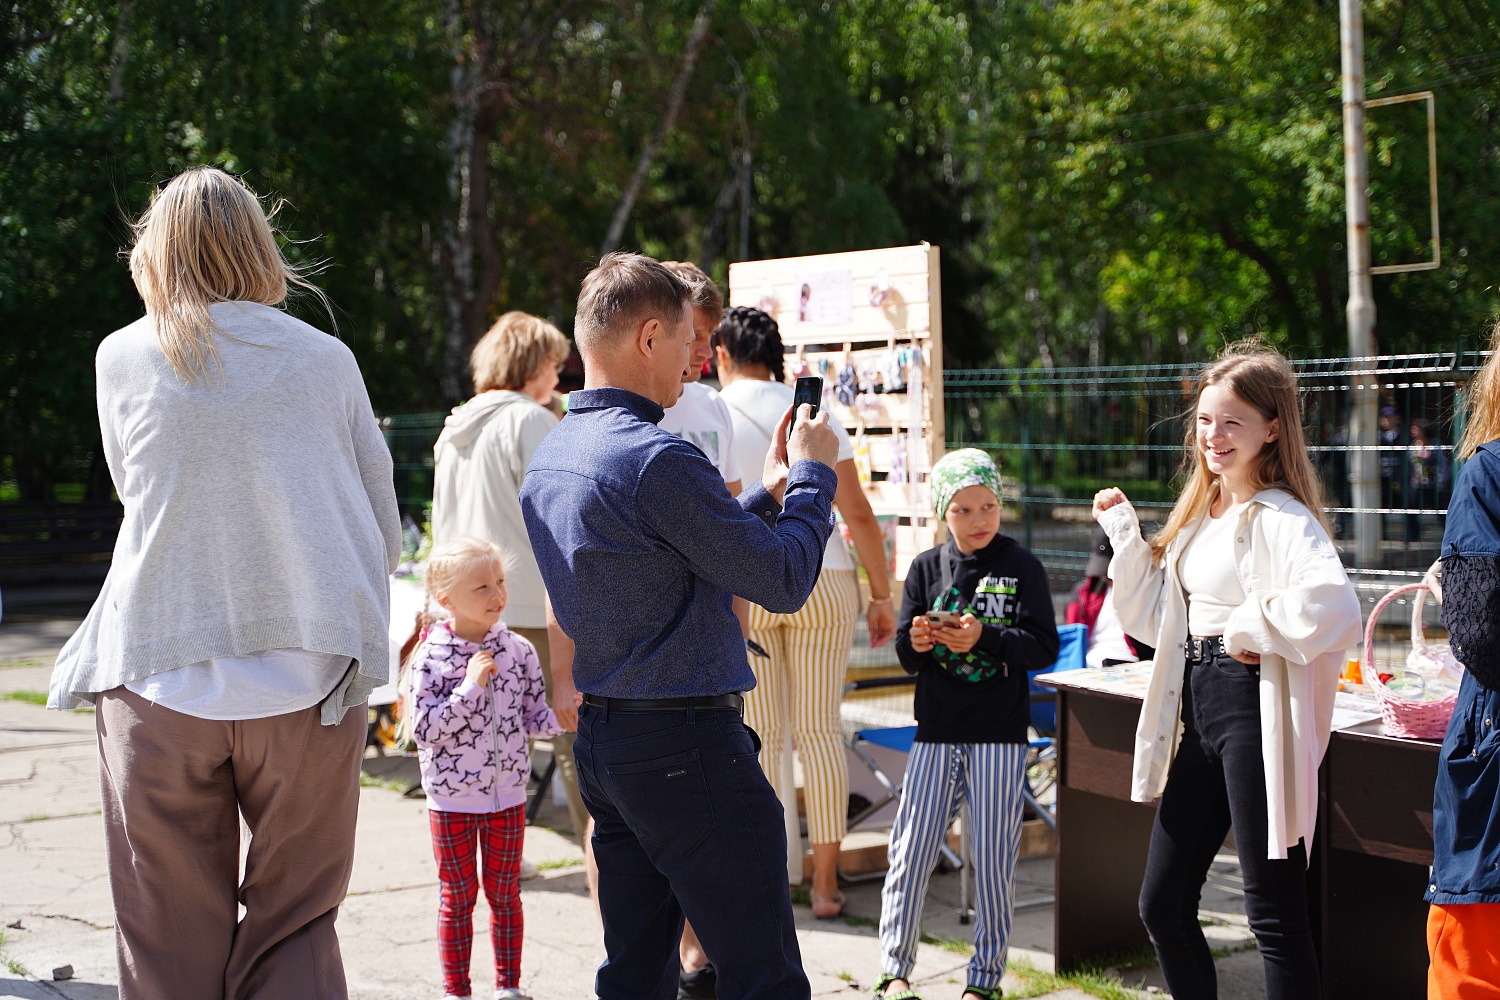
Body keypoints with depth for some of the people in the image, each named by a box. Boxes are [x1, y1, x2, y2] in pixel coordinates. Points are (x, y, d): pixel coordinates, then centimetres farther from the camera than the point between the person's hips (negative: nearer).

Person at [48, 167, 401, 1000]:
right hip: (307, 681, 0)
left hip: (159, 677, 0)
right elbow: (383, 531, 8)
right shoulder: (326, 360, 4)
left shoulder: (123, 358, 4)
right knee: (294, 929, 8)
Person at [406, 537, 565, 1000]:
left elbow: (535, 719, 3)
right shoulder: (431, 658, -13)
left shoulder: (518, 650, -2)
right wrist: (470, 688, -24)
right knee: (458, 895, 8)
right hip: (452, 796, -3)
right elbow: (425, 731, -17)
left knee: (504, 892, 12)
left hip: (508, 793, 3)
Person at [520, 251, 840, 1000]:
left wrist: (765, 493, 19)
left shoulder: (550, 458, 10)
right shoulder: (657, 459, -19)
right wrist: (813, 475, 1)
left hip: (601, 738, 10)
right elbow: (782, 581, -13)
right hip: (687, 745, -9)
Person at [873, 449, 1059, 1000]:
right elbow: (906, 655, 8)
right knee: (910, 850, 0)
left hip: (1000, 732, -2)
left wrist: (984, 637, -22)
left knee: (993, 857, 3)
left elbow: (1044, 646, -9)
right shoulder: (926, 567, 6)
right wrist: (915, 642, -15)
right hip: (937, 731, 2)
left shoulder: (1021, 566, -2)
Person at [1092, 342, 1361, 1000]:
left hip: (1254, 711, -9)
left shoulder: (1279, 517, -14)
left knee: (1273, 911, -1)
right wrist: (1124, 532, 10)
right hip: (1196, 710, 9)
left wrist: (1248, 628, -19)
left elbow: (1334, 606, -33)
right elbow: (1154, 618, 18)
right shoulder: (1200, 512, 13)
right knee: (1162, 904, 14)